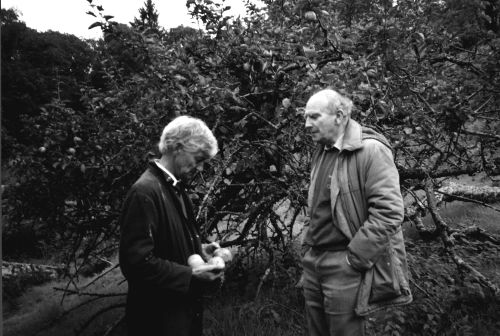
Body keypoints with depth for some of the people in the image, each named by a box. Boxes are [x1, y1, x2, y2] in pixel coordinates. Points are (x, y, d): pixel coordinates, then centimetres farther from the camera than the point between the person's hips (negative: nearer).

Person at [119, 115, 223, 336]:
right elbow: (137, 263, -26)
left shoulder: (174, 187, 7)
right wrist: (191, 275, -21)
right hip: (160, 317, -9)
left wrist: (199, 249, 3)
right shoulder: (145, 192, -23)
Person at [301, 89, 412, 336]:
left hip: (345, 267, -7)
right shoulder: (321, 153, 12)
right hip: (313, 262, 8)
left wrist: (354, 258, -19)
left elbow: (389, 211, -21)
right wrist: (308, 247, 13)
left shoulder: (371, 151, -14)